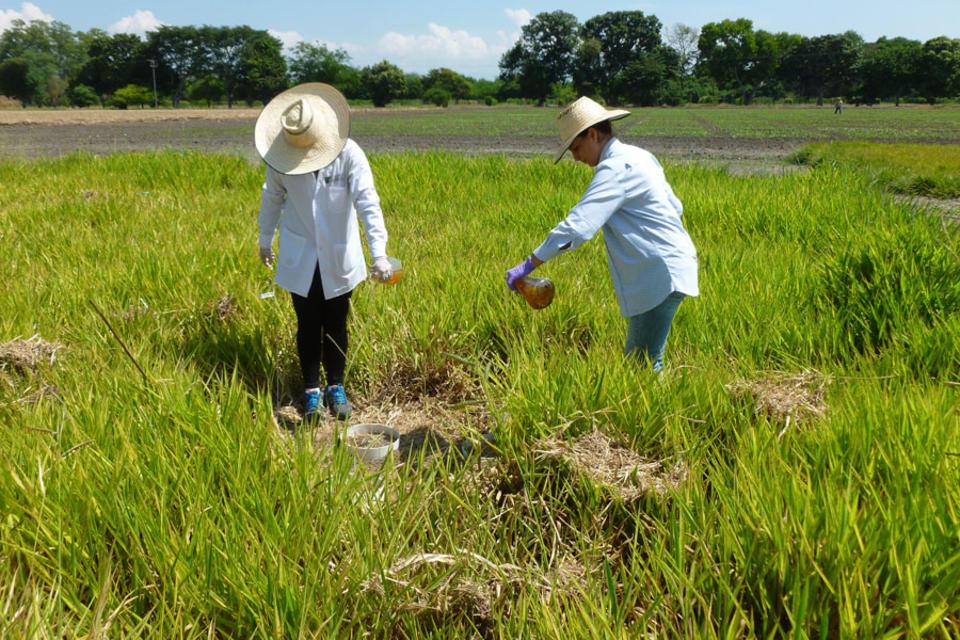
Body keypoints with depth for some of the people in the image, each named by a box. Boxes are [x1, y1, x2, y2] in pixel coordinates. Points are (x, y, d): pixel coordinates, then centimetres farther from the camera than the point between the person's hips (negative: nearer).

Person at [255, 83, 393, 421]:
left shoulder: (348, 153, -18)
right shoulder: (280, 157, -9)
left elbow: (368, 202, -25)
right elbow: (272, 198, 7)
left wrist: (379, 252, -34)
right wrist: (265, 241, 17)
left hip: (338, 259, -1)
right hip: (300, 260, 1)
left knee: (336, 325, 11)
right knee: (308, 326, 7)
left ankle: (336, 388, 27)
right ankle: (311, 391, 22)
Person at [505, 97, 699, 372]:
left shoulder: (616, 167, -16)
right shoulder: (639, 156, 14)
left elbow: (578, 224, -26)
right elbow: (675, 207, 21)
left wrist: (529, 264, -24)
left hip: (661, 276, -10)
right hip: (664, 270, 10)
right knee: (636, 359, 14)